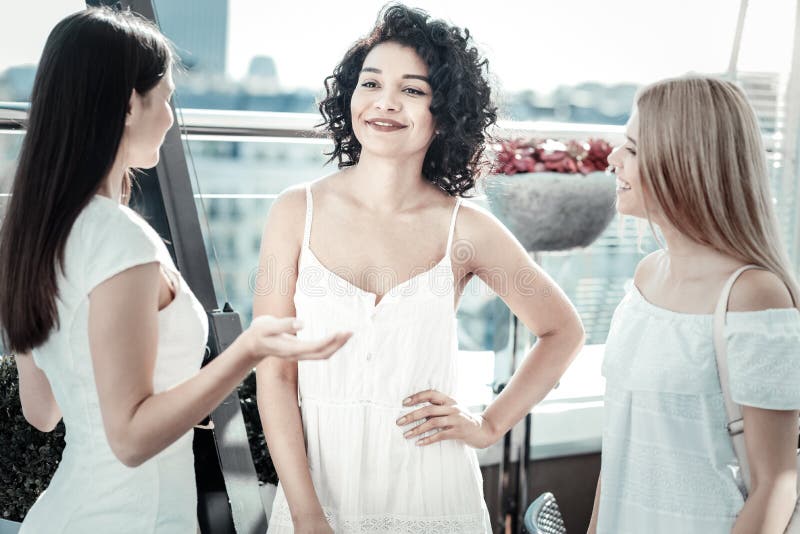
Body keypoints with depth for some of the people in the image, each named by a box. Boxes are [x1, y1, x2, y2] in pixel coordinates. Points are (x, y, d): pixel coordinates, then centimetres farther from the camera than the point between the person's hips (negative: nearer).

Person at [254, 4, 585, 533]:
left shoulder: (465, 229, -5)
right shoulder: (297, 213, -5)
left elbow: (564, 331, 9)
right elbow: (275, 374, -6)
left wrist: (490, 426, 1)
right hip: (317, 484, 0)